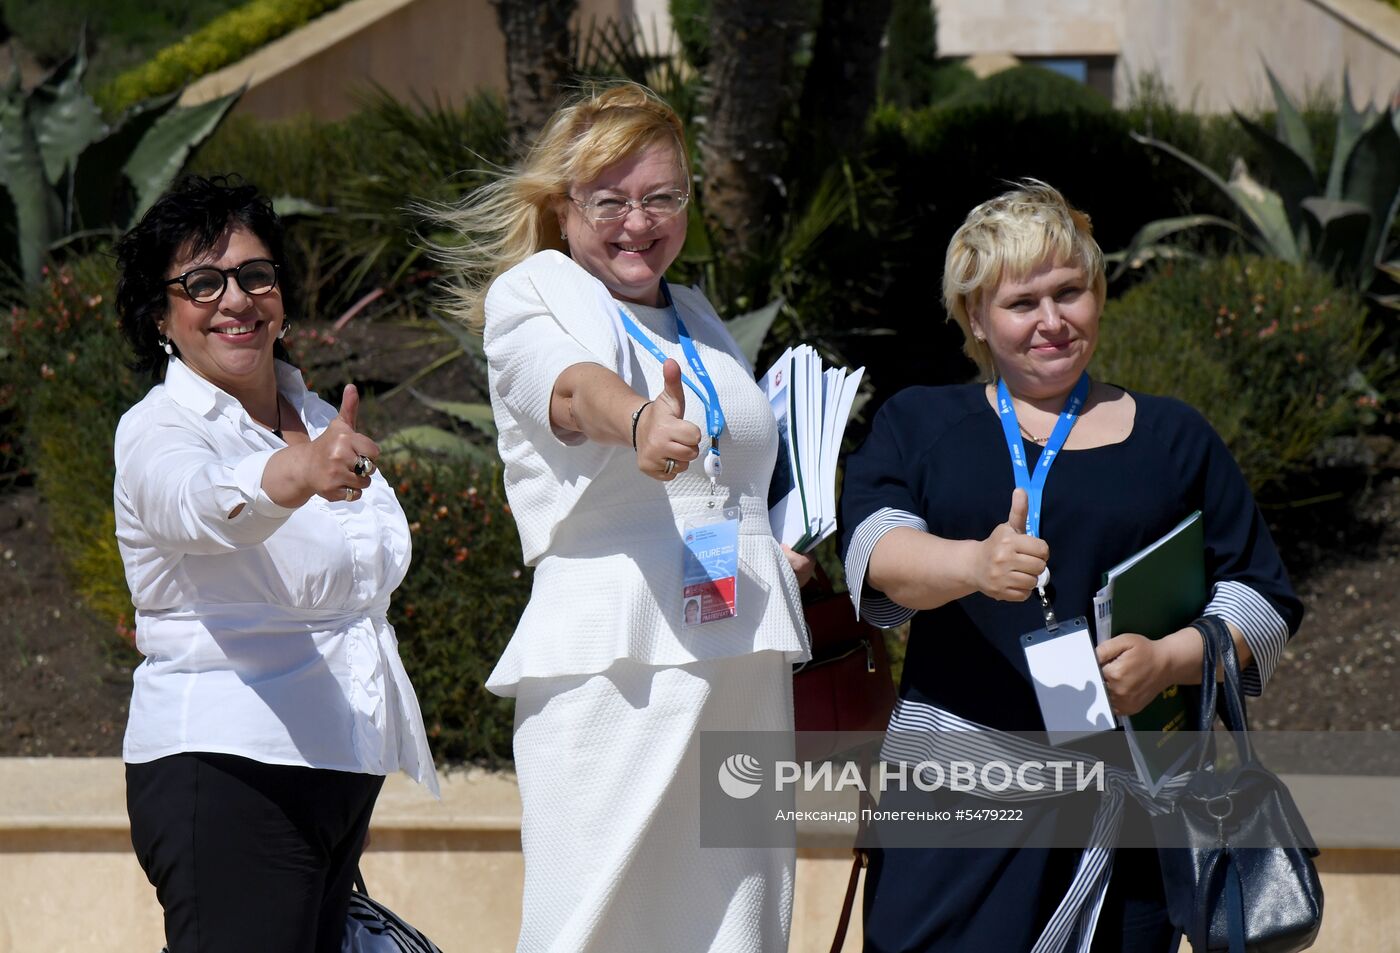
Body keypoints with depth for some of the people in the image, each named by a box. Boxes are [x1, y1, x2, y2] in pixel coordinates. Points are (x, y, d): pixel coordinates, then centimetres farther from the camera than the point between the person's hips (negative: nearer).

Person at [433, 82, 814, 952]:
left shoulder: (700, 318, 21)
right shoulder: (530, 297, 1)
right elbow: (574, 387, -23)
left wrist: (784, 551, 14)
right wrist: (642, 424, -45)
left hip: (747, 665, 6)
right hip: (612, 656, -6)